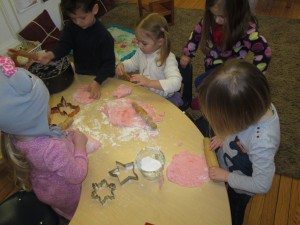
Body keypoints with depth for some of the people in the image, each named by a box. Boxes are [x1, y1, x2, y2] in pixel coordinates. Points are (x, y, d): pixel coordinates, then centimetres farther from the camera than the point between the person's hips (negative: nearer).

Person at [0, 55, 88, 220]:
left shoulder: (14, 135, -22)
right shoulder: (52, 149, -47)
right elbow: (78, 175, -30)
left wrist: (66, 137, -10)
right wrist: (79, 144, -20)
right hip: (64, 196, -6)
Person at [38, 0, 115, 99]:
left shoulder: (104, 36, -27)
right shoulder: (70, 27, -11)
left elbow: (109, 61, -24)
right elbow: (64, 45, -14)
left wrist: (97, 82, -34)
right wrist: (51, 55, -36)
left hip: (102, 77, -4)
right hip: (80, 74, 5)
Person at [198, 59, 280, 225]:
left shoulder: (262, 142, -45)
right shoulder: (258, 105, -27)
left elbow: (262, 185, -30)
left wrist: (226, 176, -22)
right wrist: (225, 136, -17)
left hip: (237, 189, -5)